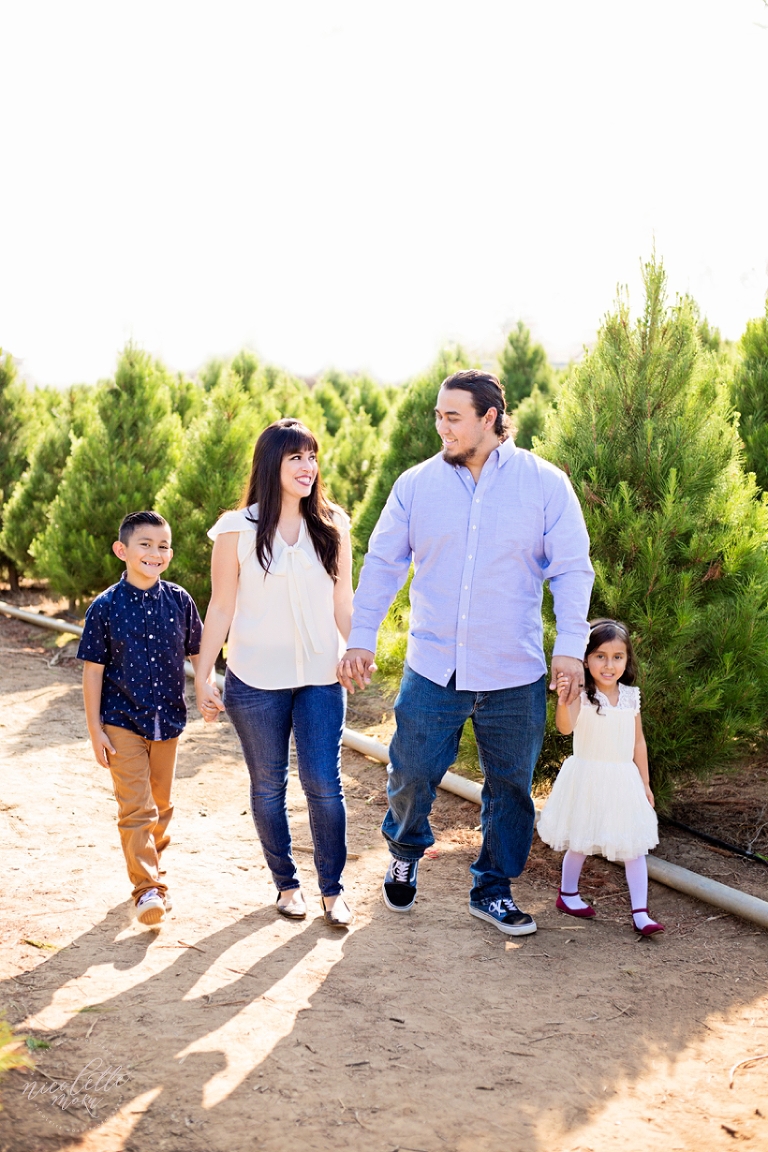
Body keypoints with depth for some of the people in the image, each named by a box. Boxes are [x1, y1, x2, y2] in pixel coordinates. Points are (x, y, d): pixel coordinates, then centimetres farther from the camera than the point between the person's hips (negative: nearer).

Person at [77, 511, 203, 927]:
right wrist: (95, 729, -6)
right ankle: (147, 888, -3)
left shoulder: (179, 601, -2)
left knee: (161, 804, 16)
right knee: (135, 807, -8)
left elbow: (197, 653, 10)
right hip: (123, 721, -3)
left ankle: (151, 863, 37)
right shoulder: (105, 607, -9)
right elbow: (93, 670, -5)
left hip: (167, 719, 3)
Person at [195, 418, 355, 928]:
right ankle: (287, 882, 25)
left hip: (321, 678, 1)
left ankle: (333, 889, 12)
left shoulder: (332, 526, 3)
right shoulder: (238, 529, -4)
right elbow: (221, 607, 0)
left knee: (324, 782, -2)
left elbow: (343, 599, 9)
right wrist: (203, 675, -1)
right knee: (269, 785, 10)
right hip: (256, 680, -1)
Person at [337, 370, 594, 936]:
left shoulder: (545, 483, -3)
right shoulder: (416, 484, 0)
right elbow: (382, 563, 7)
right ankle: (405, 856, 36)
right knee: (411, 774, 6)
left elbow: (572, 568, -1)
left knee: (510, 786, 10)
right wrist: (361, 639, 3)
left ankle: (493, 889, 29)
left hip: (515, 675, 0)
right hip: (432, 669, 1)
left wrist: (571, 645, -10)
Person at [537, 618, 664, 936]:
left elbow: (638, 743, 11)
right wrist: (563, 700, -53)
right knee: (580, 842, 11)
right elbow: (565, 727, -32)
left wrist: (645, 783, 14)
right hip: (587, 779, -4)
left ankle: (640, 913, 4)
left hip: (624, 781, 4)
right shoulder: (581, 695, -14)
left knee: (635, 846, 0)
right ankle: (567, 894, 34)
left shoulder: (630, 697, 2)